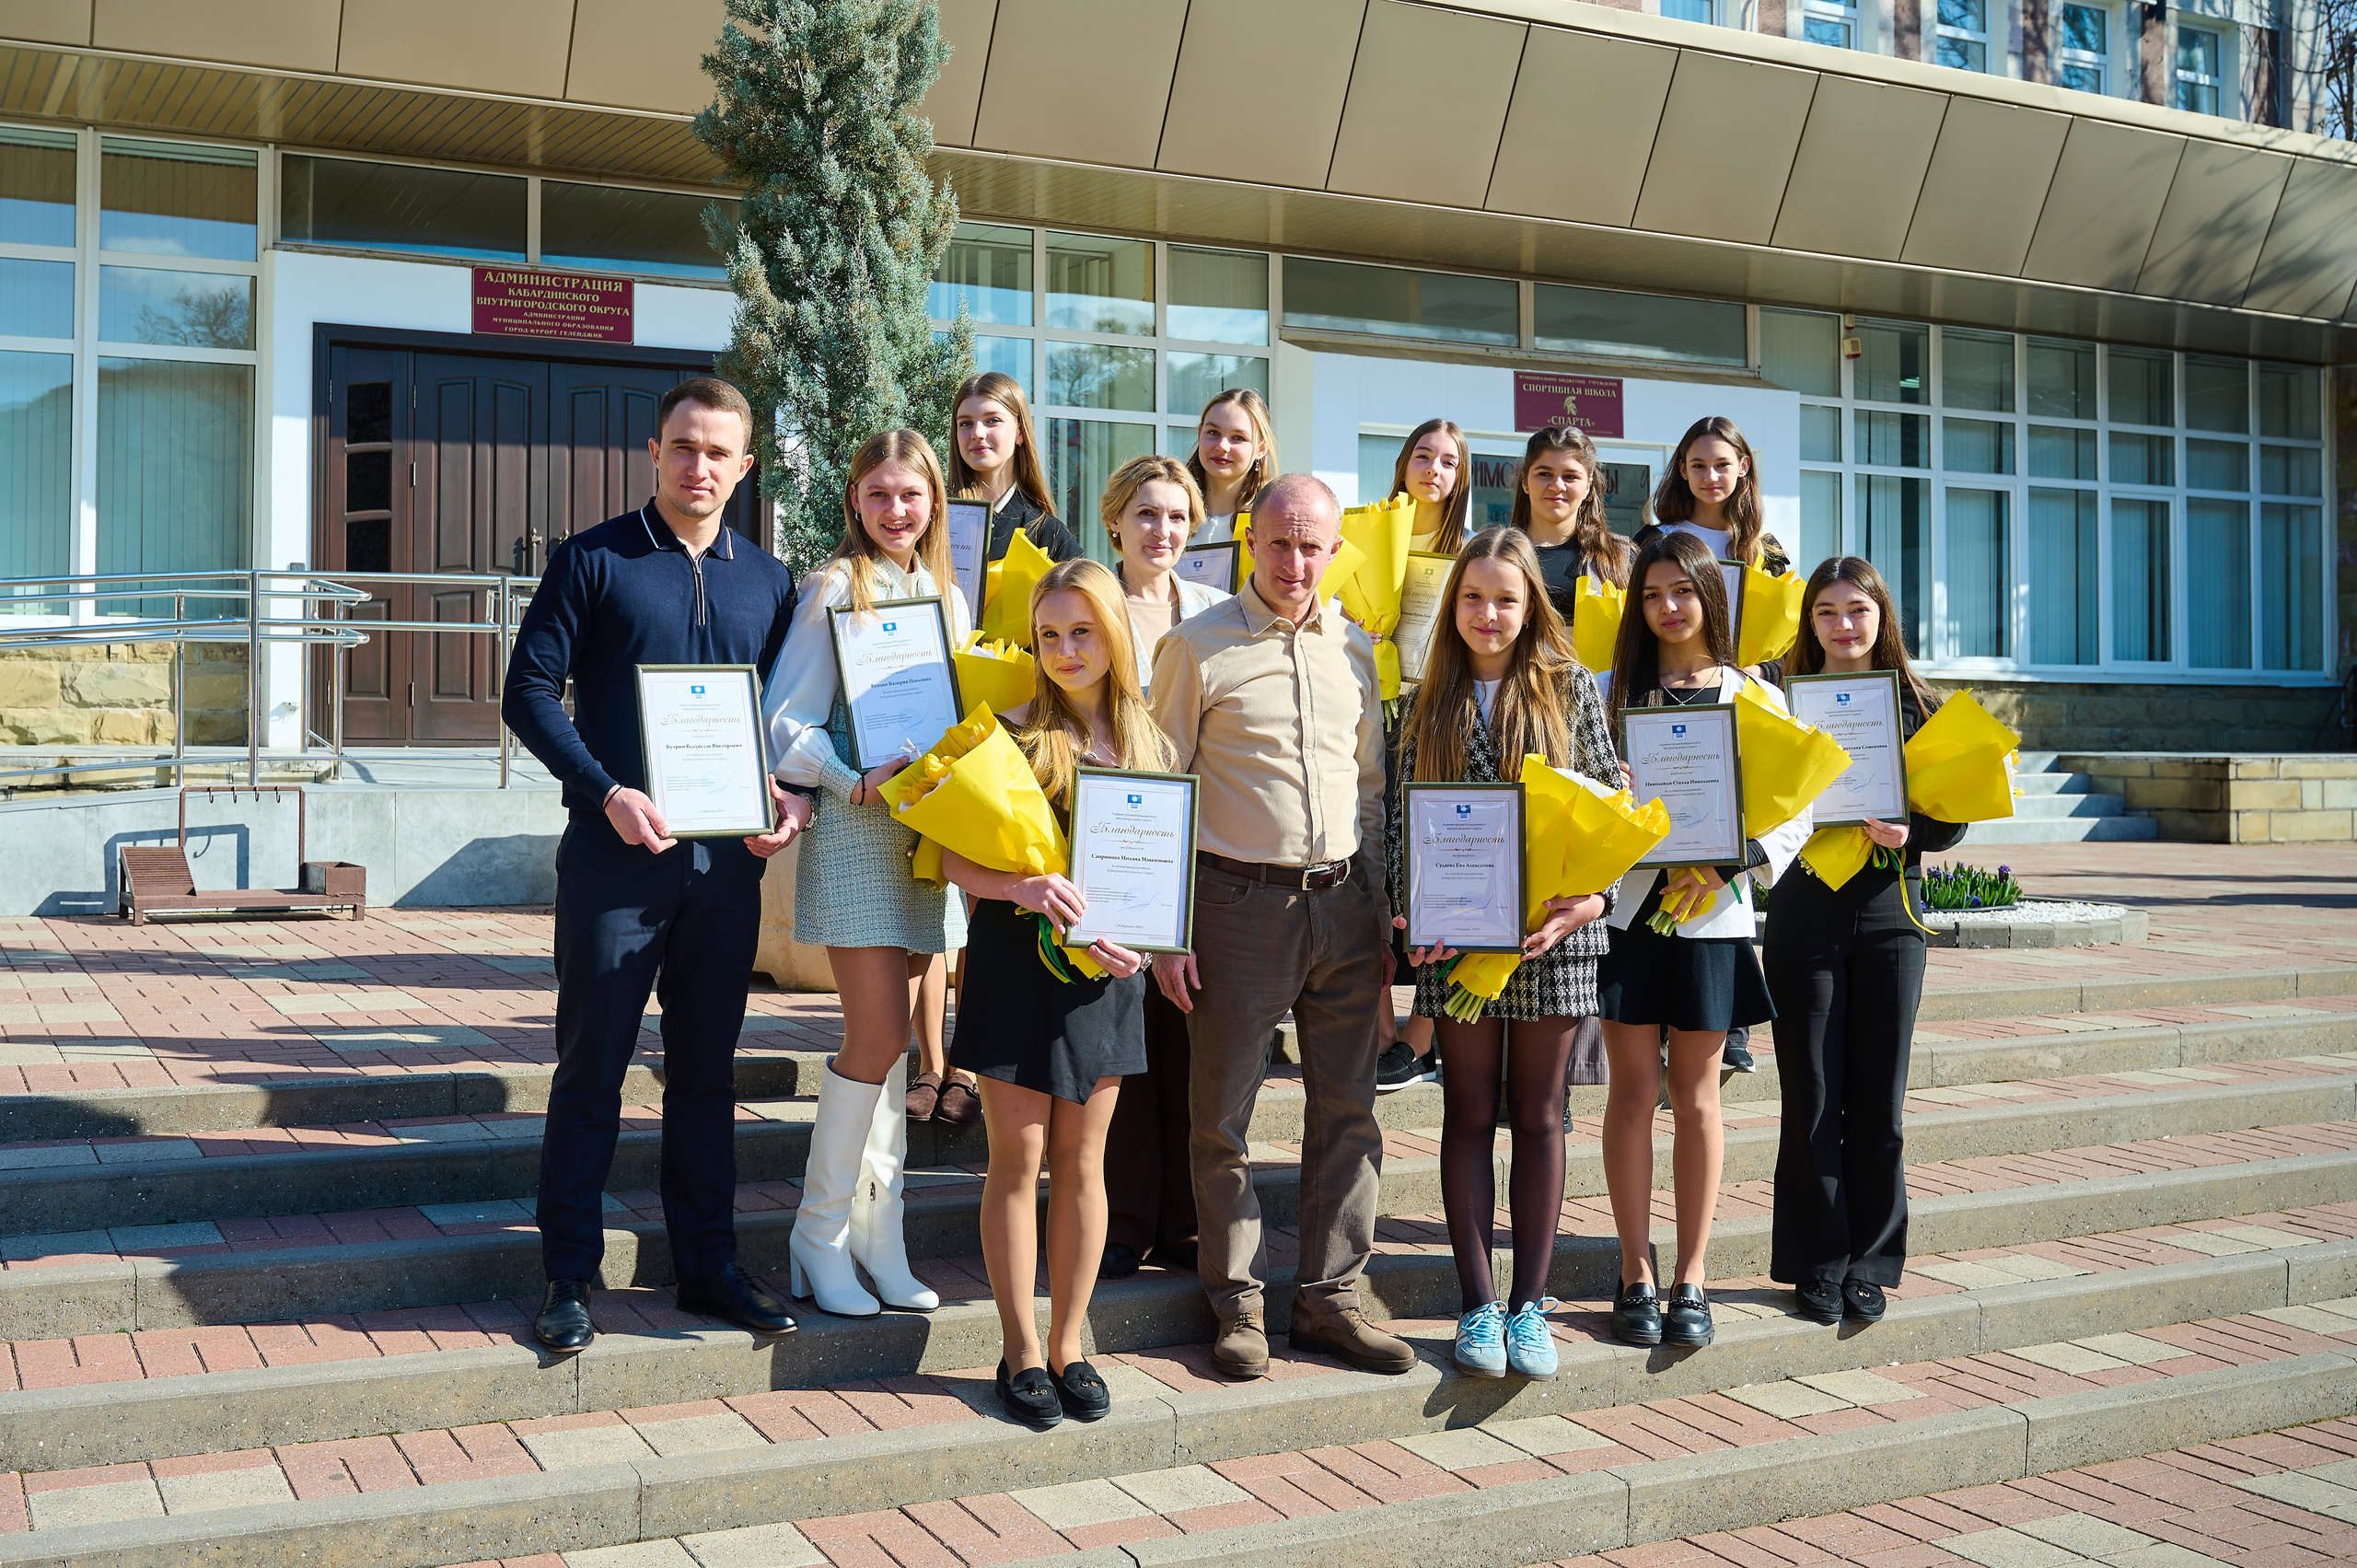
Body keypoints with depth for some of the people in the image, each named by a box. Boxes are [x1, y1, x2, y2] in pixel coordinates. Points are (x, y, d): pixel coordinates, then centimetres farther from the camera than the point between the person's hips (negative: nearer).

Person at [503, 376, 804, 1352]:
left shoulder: (768, 583, 12)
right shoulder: (593, 561, 0)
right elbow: (529, 692, -5)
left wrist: (795, 794, -3)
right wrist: (607, 792, -16)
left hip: (729, 860, 4)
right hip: (617, 856, -4)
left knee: (707, 1071, 12)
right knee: (591, 1071, 2)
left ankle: (708, 1266, 22)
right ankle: (568, 1277, 13)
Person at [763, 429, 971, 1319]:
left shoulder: (948, 597, 14)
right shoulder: (835, 588, -3)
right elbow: (786, 722, -8)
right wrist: (858, 781, -20)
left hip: (929, 834, 5)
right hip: (854, 834, -5)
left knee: (890, 1041, 8)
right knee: (878, 1039, -8)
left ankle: (877, 1232, 16)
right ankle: (820, 1234, 7)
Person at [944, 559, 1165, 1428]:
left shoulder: (1149, 744, 7)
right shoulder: (1011, 733, -2)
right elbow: (957, 860, -5)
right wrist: (1018, 887, -24)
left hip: (1105, 966, 3)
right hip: (1016, 957, -2)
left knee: (1082, 1160, 9)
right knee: (1018, 1156, 2)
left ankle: (1069, 1346, 20)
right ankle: (1021, 1351, 14)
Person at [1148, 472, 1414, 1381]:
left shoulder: (1355, 650, 11)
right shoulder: (1198, 648, -2)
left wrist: (1382, 917, 11)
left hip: (1345, 904, 4)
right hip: (1241, 902, -4)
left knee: (1346, 1108, 8)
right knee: (1224, 1116, 3)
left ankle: (1330, 1299, 19)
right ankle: (1239, 1304, 16)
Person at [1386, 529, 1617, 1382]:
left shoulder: (1570, 688, 3)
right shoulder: (1432, 699, 6)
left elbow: (1610, 800, 2)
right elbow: (1404, 815, 5)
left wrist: (1592, 895, -12)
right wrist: (1409, 912, -8)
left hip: (1554, 932, -1)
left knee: (1539, 1115, 6)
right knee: (1470, 1114, 6)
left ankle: (1530, 1303, 15)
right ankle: (1478, 1304, 14)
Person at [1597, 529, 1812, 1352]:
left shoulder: (1756, 699, 5)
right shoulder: (1616, 690, 6)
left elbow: (1796, 813, 2)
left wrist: (1724, 867, -11)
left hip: (1711, 914, 0)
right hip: (1624, 905, 0)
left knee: (1696, 1096, 5)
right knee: (1634, 1090, 2)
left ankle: (1690, 1280, 13)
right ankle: (1636, 1275, 12)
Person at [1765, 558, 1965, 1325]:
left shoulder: (1918, 707, 6)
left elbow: (1953, 815, 3)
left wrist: (1910, 832, -16)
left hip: (1889, 912, 1)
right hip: (1804, 911, -1)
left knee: (1878, 1099, 5)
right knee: (1811, 1098, 2)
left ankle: (1870, 1263, 18)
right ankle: (1818, 1264, 14)